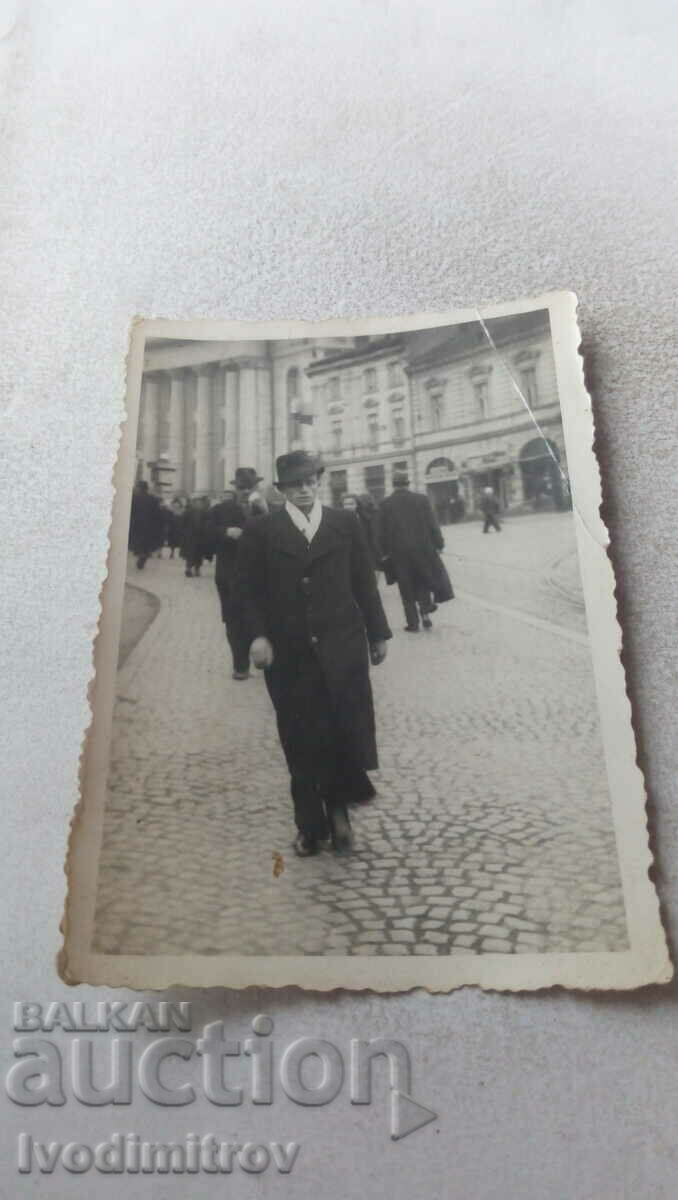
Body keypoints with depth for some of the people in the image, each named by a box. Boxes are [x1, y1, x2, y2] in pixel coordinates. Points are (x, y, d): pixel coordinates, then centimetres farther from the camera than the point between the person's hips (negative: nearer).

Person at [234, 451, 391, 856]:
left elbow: (364, 582, 9)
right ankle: (310, 824, 20)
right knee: (301, 743, 6)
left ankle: (338, 807, 21)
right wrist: (258, 635, -10)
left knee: (347, 731, -3)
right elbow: (248, 589, 2)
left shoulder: (346, 524, 8)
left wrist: (378, 633, 10)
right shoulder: (261, 531, 4)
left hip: (341, 646, 1)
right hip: (289, 653, 0)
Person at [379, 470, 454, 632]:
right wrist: (438, 544, 5)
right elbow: (432, 525, -2)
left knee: (407, 590, 7)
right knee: (423, 582, 20)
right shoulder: (422, 499, -2)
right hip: (422, 548, 1)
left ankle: (413, 623, 10)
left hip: (399, 552, -1)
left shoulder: (385, 504, -3)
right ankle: (425, 612, 6)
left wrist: (384, 552, 5)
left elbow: (383, 531, -2)